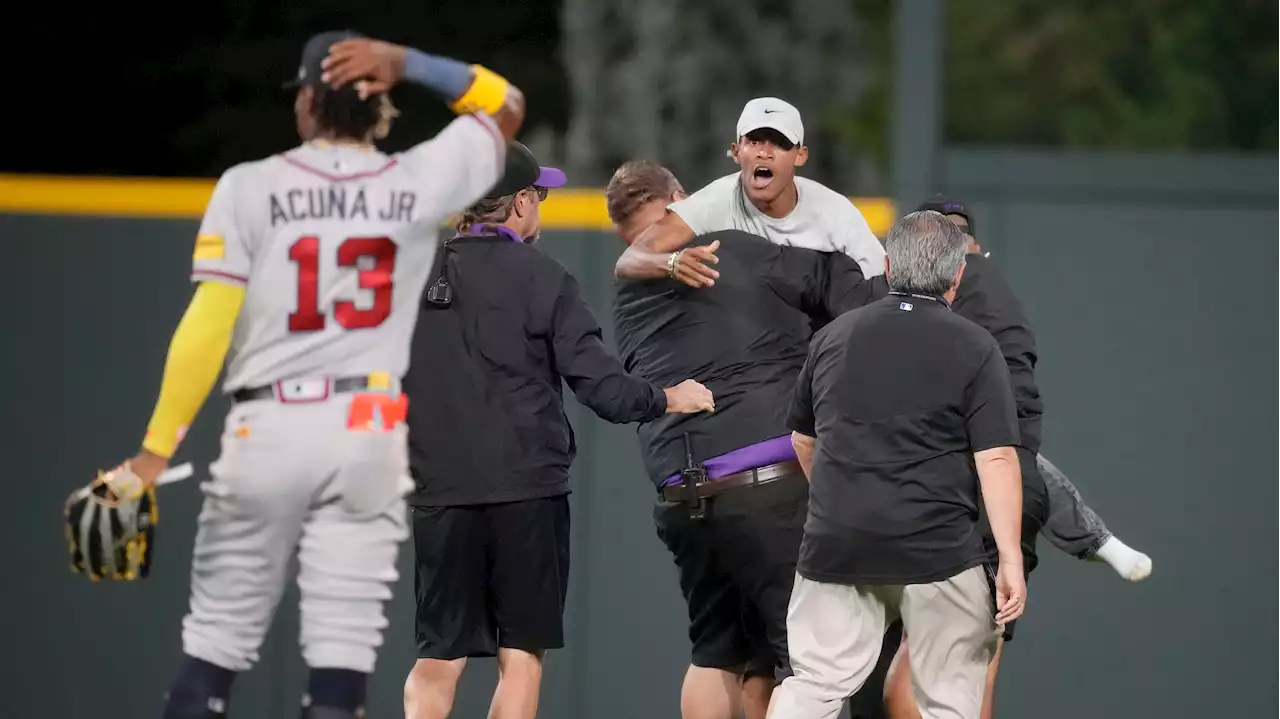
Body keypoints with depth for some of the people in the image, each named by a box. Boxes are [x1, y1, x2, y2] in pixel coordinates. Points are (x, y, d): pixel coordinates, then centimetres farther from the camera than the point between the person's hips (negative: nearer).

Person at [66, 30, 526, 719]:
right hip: (368, 432, 1)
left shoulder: (250, 187, -3)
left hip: (267, 429, -1)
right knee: (342, 658, -2)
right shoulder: (417, 183, 1)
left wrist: (153, 454, -8)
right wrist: (406, 63, 4)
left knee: (214, 645, 7)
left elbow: (207, 331, -9)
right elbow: (505, 105, 18)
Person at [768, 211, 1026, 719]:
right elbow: (996, 458, -11)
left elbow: (802, 440, 23)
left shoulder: (834, 337, 11)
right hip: (939, 548, -3)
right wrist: (1011, 559, -9)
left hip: (835, 544, 3)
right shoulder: (974, 348, -3)